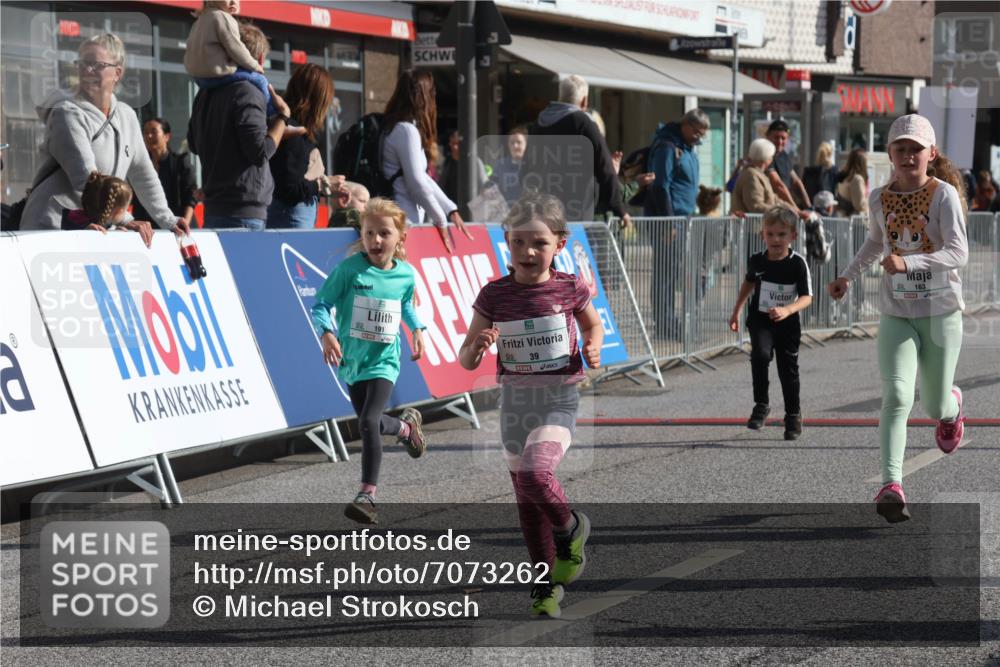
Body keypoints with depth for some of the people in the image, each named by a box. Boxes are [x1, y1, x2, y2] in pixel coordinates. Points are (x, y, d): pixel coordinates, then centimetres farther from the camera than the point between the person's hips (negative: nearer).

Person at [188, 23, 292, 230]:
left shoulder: (205, 94, 14)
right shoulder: (247, 94, -12)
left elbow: (193, 144, 26)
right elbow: (260, 151, -17)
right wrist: (283, 116, -4)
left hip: (213, 209, 9)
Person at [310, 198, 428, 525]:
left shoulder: (406, 274, -3)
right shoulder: (349, 268, -12)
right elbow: (321, 305, -12)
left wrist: (417, 329, 8)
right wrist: (327, 333, -27)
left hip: (383, 360, -2)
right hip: (352, 358, 2)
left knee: (369, 421, -19)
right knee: (370, 424, 18)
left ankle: (367, 495, -13)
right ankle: (406, 427, 53)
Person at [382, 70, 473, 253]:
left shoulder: (403, 128, 19)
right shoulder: (406, 131, -11)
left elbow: (424, 179, 19)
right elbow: (417, 183, -15)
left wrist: (451, 211, 14)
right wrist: (441, 221, -5)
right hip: (403, 222, -9)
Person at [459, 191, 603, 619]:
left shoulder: (569, 289, -6)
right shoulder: (494, 296, -4)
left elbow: (593, 325, 15)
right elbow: (465, 360, 1)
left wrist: (593, 348, -6)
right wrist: (478, 348, -21)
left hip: (558, 399, -3)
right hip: (514, 400, 3)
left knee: (534, 474, -27)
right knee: (527, 502, 9)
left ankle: (570, 528, 4)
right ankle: (546, 584, 24)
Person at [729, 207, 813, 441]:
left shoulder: (798, 263, -14)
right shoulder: (757, 260, -3)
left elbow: (806, 297, -15)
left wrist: (787, 310, -34)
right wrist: (736, 311, 22)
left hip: (787, 324, -1)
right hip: (760, 320, 1)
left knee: (788, 370, 8)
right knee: (760, 355, -26)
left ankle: (793, 415, 28)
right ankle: (761, 405, -11)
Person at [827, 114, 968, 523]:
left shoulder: (944, 194, -12)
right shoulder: (879, 199, 3)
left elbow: (959, 253, -23)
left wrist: (909, 263, -37)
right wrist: (847, 277, 12)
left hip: (941, 313, -2)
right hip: (896, 315, 2)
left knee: (935, 407, 12)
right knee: (896, 395, -19)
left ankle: (952, 403, 51)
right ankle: (891, 486, -27)